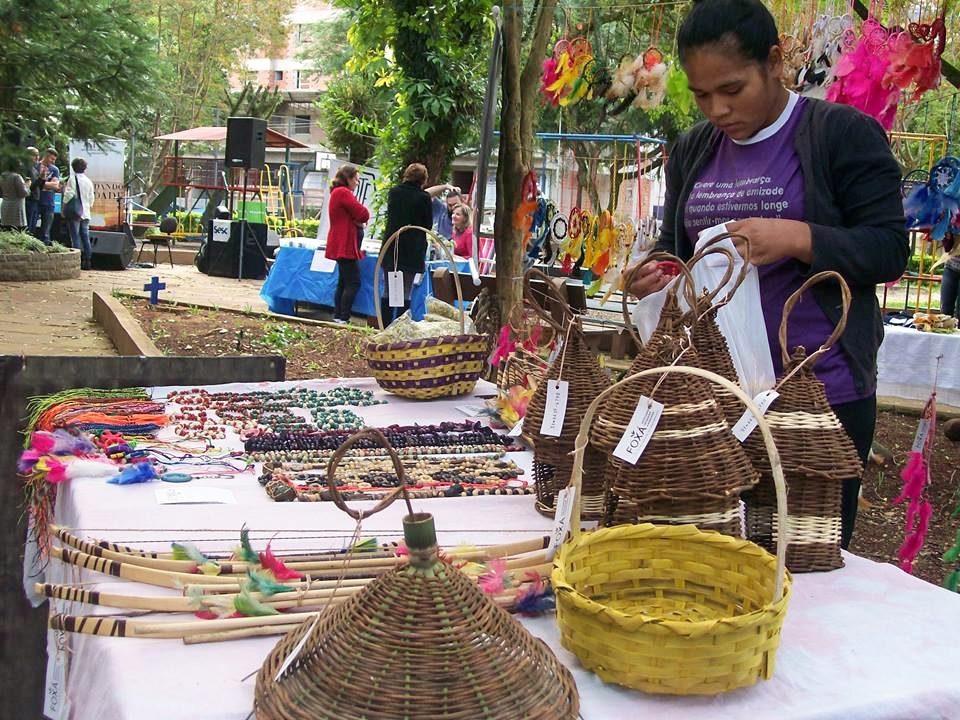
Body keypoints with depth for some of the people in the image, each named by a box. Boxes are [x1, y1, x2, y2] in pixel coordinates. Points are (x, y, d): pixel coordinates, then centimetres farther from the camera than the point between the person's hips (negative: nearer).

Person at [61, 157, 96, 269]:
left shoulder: (72, 179, -7)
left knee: (75, 238, -5)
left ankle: (78, 262, -8)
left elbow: (68, 196, -11)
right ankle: (87, 262, 7)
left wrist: (63, 210, -4)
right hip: (85, 214, 5)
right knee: (85, 238, 7)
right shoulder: (89, 181, 10)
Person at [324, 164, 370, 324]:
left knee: (343, 282, 14)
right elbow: (364, 214, -18)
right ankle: (343, 319, -16)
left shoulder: (337, 192, 20)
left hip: (341, 245, 11)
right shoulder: (343, 192, -14)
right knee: (353, 282, -12)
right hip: (345, 245, -11)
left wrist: (357, 219, -2)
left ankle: (338, 317, 16)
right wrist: (359, 219, 2)